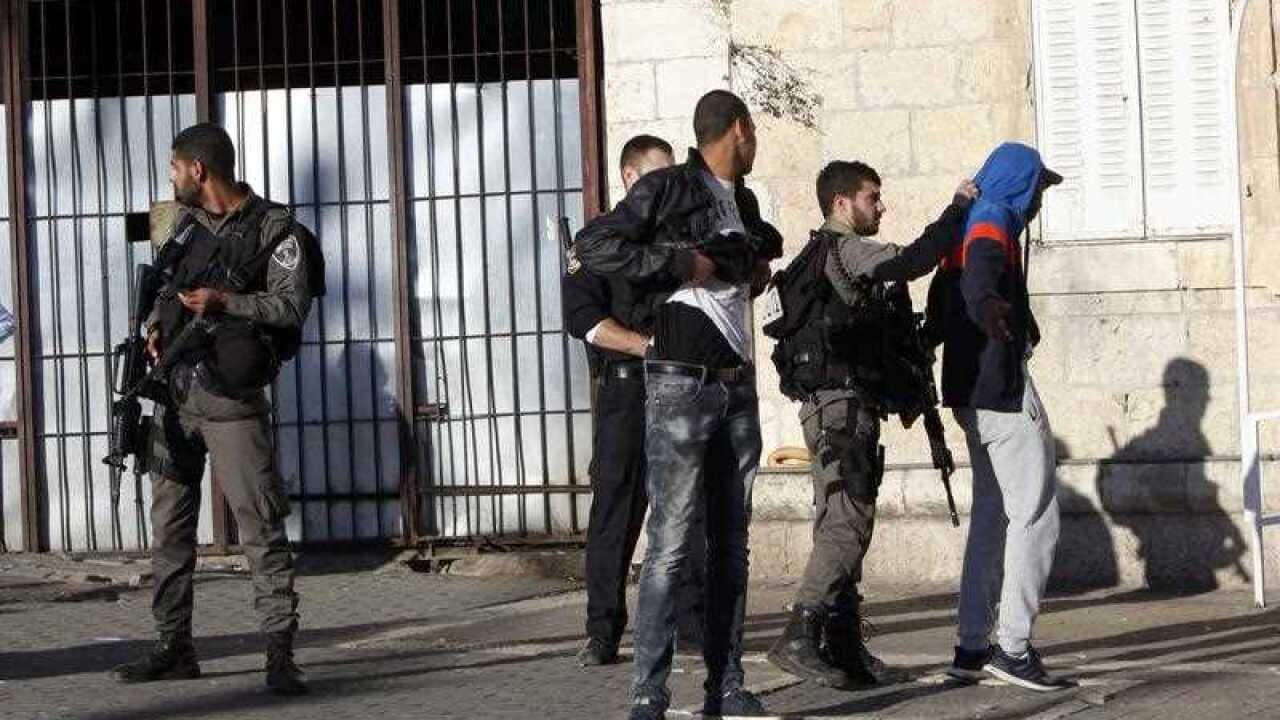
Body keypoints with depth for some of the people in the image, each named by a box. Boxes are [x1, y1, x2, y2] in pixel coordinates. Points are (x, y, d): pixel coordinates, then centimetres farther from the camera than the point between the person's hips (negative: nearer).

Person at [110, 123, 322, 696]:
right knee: (169, 524, 9)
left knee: (260, 525, -9)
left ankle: (280, 653, -7)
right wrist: (156, 324, 4)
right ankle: (175, 648, 17)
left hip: (229, 396, -7)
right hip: (174, 394, 7)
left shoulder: (275, 231, -5)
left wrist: (224, 300, -20)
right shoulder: (188, 223, 15)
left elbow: (291, 307, -11)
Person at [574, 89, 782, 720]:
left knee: (731, 543, 9)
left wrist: (759, 267, 17)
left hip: (737, 385, 8)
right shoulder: (667, 189, -6)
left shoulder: (744, 202, 16)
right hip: (681, 385, -7)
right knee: (671, 543, -10)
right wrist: (680, 262, -18)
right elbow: (592, 246, -16)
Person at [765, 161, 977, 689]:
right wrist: (959, 206, -9)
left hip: (832, 406, 11)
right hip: (842, 402, -11)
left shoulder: (823, 256, 23)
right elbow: (914, 260, -19)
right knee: (847, 523, -15)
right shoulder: (847, 251, -8)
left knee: (842, 526, 9)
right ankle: (800, 638, -22)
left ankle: (845, 648, 10)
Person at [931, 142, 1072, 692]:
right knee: (1036, 516, -9)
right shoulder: (993, 224, -11)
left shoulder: (962, 229, 18)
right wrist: (987, 306, -57)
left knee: (991, 517, 14)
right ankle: (1013, 647, -14)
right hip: (1003, 388, -10)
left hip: (970, 391, 10)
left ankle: (972, 647, 15)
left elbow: (938, 306, 31)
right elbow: (980, 273, -34)